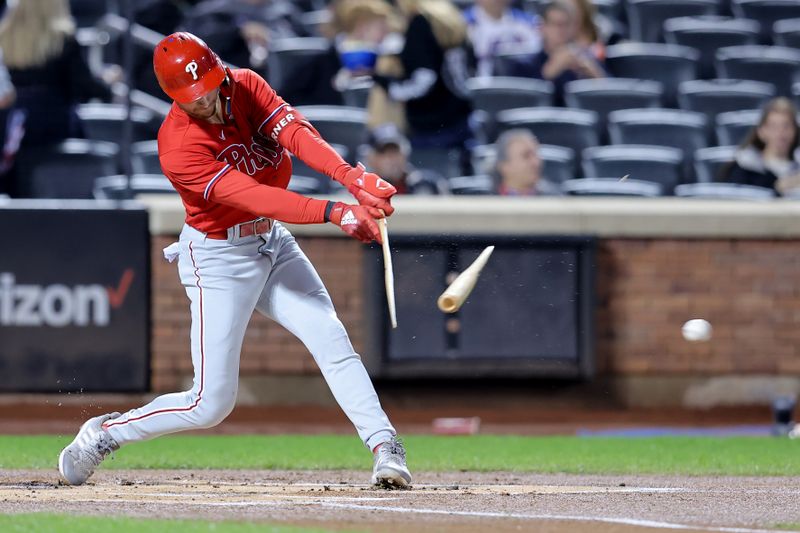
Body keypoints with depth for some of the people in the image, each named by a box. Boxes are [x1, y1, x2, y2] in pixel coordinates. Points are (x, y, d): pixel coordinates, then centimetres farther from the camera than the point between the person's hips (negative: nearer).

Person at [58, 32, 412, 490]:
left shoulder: (246, 87, -10)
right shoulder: (178, 148, -27)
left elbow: (296, 132, -25)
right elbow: (253, 196, -36)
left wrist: (353, 177, -43)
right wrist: (335, 212, -46)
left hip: (272, 242, 6)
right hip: (220, 258, -6)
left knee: (332, 340, -10)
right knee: (212, 403, -3)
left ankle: (385, 445, -8)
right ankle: (105, 434, 16)